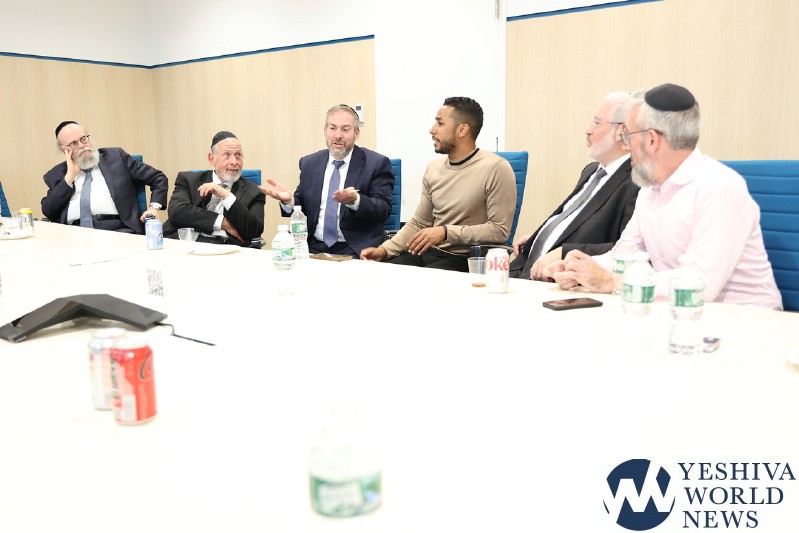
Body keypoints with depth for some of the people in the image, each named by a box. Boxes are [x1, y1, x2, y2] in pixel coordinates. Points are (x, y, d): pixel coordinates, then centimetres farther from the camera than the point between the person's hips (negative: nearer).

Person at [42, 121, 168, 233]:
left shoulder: (116, 157, 16)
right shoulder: (57, 174, 19)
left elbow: (159, 179, 16)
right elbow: (48, 212, 6)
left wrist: (153, 207, -1)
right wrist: (70, 176, 4)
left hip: (117, 230, -2)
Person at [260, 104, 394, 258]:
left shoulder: (377, 163, -1)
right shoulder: (309, 163, 12)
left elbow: (384, 209, -10)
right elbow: (301, 208, 15)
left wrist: (355, 200, -30)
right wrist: (288, 200, -9)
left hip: (355, 250, -3)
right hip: (315, 249, 4)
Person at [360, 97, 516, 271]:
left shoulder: (496, 168, -10)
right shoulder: (434, 168, 11)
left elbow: (500, 230, -13)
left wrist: (446, 232, -19)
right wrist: (384, 249, 1)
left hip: (466, 260, -6)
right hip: (426, 252, 6)